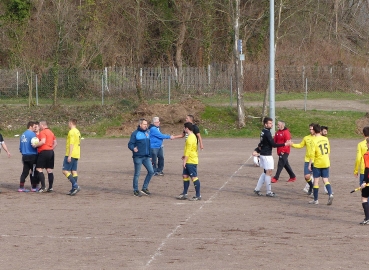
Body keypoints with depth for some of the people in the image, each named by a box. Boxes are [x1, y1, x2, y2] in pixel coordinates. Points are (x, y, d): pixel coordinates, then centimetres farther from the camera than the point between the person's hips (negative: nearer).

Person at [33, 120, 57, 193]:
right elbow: (55, 143, 20)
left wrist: (35, 145, -12)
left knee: (39, 169, -5)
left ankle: (43, 186, -14)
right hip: (51, 152, 9)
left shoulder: (42, 132, -9)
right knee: (49, 170, 8)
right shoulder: (51, 132, 18)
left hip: (44, 152, -9)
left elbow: (43, 141, -23)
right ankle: (50, 187, 6)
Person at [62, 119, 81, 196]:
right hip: (76, 155, 10)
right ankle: (74, 189, 7)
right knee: (74, 171, 9)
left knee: (65, 171, -9)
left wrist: (69, 155, -21)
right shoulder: (77, 132, 17)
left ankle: (75, 186, -17)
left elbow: (71, 144, -20)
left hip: (71, 155, -10)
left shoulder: (71, 132, -14)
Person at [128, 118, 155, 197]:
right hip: (138, 157, -6)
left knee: (151, 171, 0)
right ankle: (135, 190, 10)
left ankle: (144, 188, 12)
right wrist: (133, 148, -30)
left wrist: (150, 154, 20)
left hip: (146, 157, 6)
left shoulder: (147, 132, 12)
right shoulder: (135, 133, -6)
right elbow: (130, 144, -9)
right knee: (137, 174, 0)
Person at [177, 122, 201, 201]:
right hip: (189, 161, 10)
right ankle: (184, 194, 19)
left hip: (191, 161, -10)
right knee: (185, 176, 13)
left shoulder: (190, 138, -18)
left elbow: (188, 150, -20)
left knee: (194, 177, -6)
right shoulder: (192, 136, 13)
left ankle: (198, 195, -3)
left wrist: (184, 160, -19)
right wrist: (184, 157, 27)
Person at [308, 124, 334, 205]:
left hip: (317, 164, -4)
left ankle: (315, 200, 12)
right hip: (326, 163, 4)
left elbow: (312, 154, -16)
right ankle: (330, 194, -16)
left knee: (316, 181, 6)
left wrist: (310, 164, -9)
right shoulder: (326, 139, 2)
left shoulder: (314, 141, -14)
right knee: (325, 180, 8)